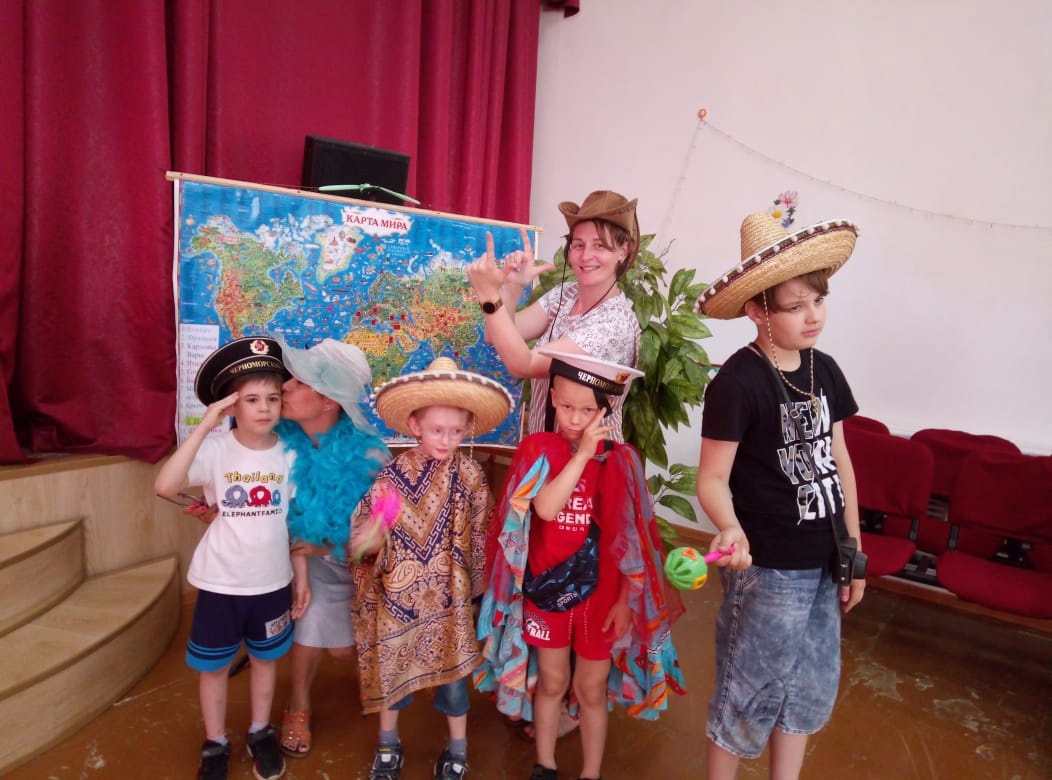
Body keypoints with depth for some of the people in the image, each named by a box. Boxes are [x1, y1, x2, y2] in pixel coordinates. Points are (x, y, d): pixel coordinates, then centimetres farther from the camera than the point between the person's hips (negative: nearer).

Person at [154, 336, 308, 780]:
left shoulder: (288, 454, -8)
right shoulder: (215, 449, -18)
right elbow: (164, 486, -35)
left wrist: (302, 578, 4)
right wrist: (204, 426, -37)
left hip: (273, 582, 2)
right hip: (220, 583, -2)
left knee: (265, 659, 20)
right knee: (213, 665, 16)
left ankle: (260, 733, 44)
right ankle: (215, 744, 41)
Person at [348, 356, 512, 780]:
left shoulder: (470, 474, -12)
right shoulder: (392, 473, -14)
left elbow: (479, 534, -3)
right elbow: (363, 543, -11)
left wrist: (475, 585, -1)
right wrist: (376, 528, -32)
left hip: (447, 595, 0)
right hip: (397, 591, 0)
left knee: (452, 671, 14)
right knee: (391, 666, 17)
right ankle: (388, 744, 44)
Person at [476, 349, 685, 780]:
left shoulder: (622, 460, -9)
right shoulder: (537, 449, -9)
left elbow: (632, 537, -4)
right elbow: (545, 508, -25)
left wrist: (626, 600, -5)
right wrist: (582, 452, -26)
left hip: (600, 592, 0)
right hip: (547, 587, 1)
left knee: (591, 690, 16)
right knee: (551, 682, 19)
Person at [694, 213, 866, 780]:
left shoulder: (824, 369, 2)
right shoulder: (737, 381, -19)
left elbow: (838, 462, 9)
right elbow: (712, 477, -17)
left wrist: (854, 551, 12)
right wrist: (731, 529, -36)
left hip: (823, 563, 7)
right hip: (768, 569, -7)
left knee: (810, 690, 22)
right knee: (749, 695, 10)